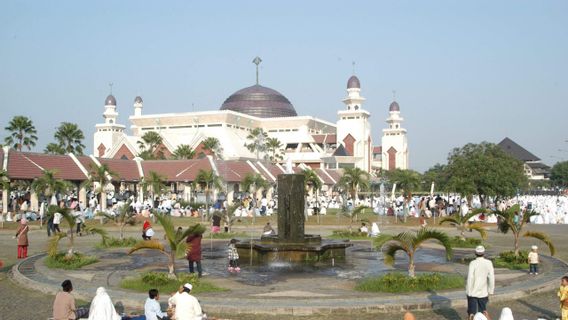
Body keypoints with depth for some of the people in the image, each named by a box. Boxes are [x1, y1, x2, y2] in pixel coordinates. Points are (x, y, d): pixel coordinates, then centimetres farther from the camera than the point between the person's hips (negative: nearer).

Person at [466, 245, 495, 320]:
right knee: (483, 311, 17)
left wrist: (468, 291, -5)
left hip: (472, 292, -2)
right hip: (483, 292, 2)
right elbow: (491, 278, -5)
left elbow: (470, 278, -14)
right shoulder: (489, 263, -6)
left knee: (471, 312, 7)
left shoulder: (473, 263, -13)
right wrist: (490, 291, 5)